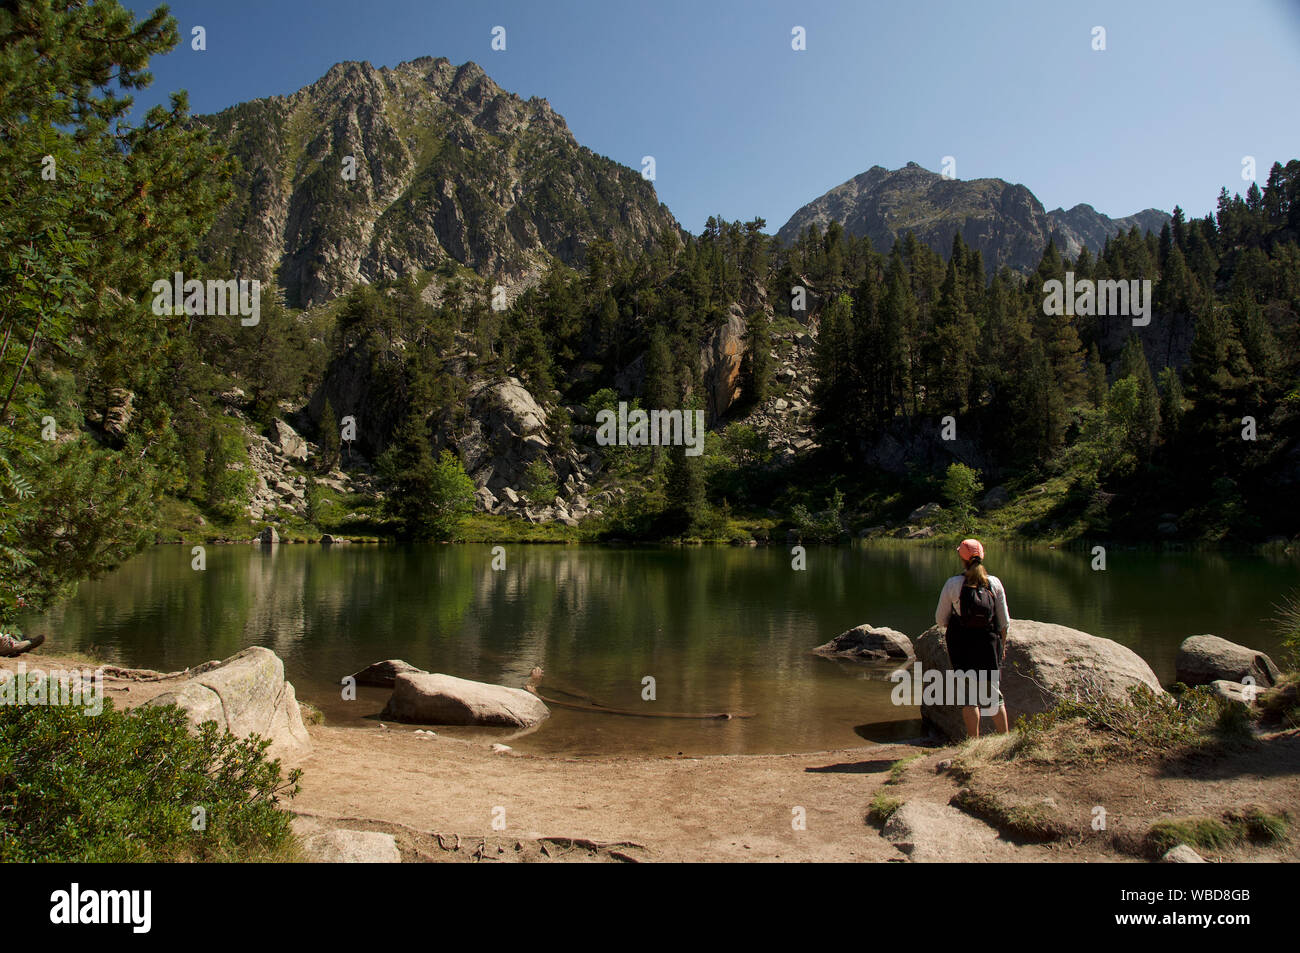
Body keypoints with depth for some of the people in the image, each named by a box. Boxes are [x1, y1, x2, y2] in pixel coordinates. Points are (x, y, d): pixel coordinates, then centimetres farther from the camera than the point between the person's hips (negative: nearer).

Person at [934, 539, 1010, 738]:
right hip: (989, 644, 2)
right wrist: (1002, 645, 16)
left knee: (969, 695, 6)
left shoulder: (952, 584, -7)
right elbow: (1004, 621, 3)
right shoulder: (994, 583, -2)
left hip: (962, 645, -2)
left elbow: (940, 619, -2)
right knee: (993, 693, 13)